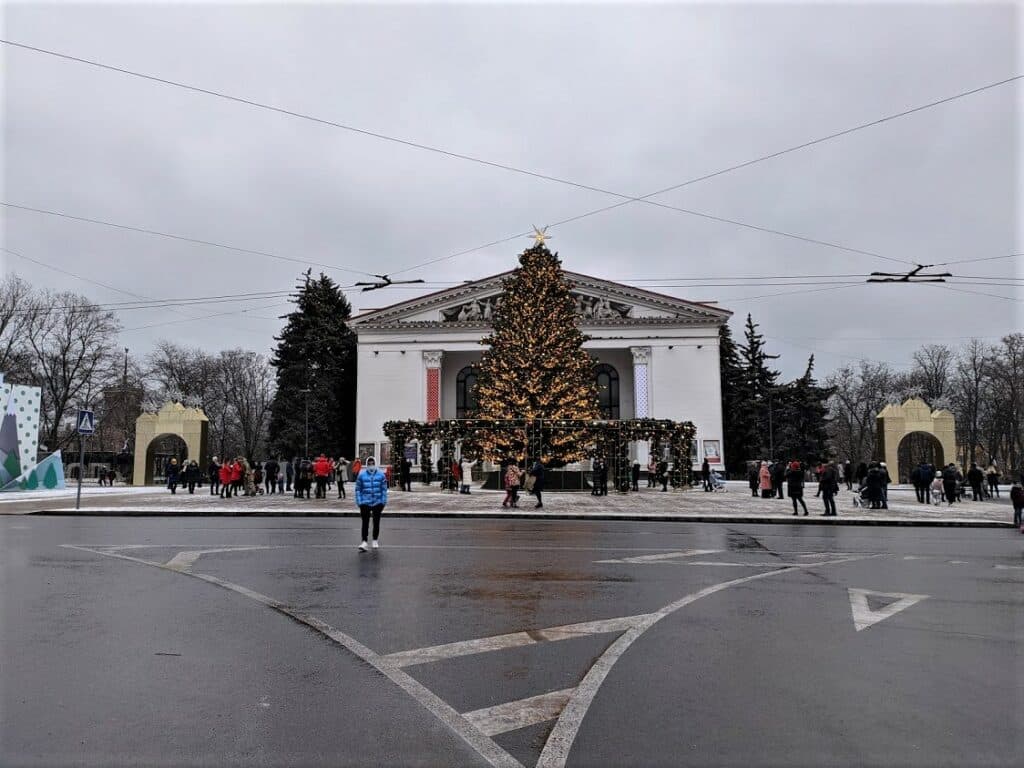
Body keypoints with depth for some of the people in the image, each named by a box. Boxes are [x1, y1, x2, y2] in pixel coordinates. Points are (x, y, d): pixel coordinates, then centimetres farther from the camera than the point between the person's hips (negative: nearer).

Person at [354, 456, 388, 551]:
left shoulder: (381, 475, 0)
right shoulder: (361, 475, -2)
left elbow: (384, 489, 3)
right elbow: (358, 489, 2)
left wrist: (383, 502, -1)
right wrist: (359, 502, -4)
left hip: (377, 503, 1)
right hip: (365, 503, -1)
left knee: (376, 522, 10)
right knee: (365, 523, -5)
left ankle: (375, 541, 25)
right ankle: (364, 542, -6)